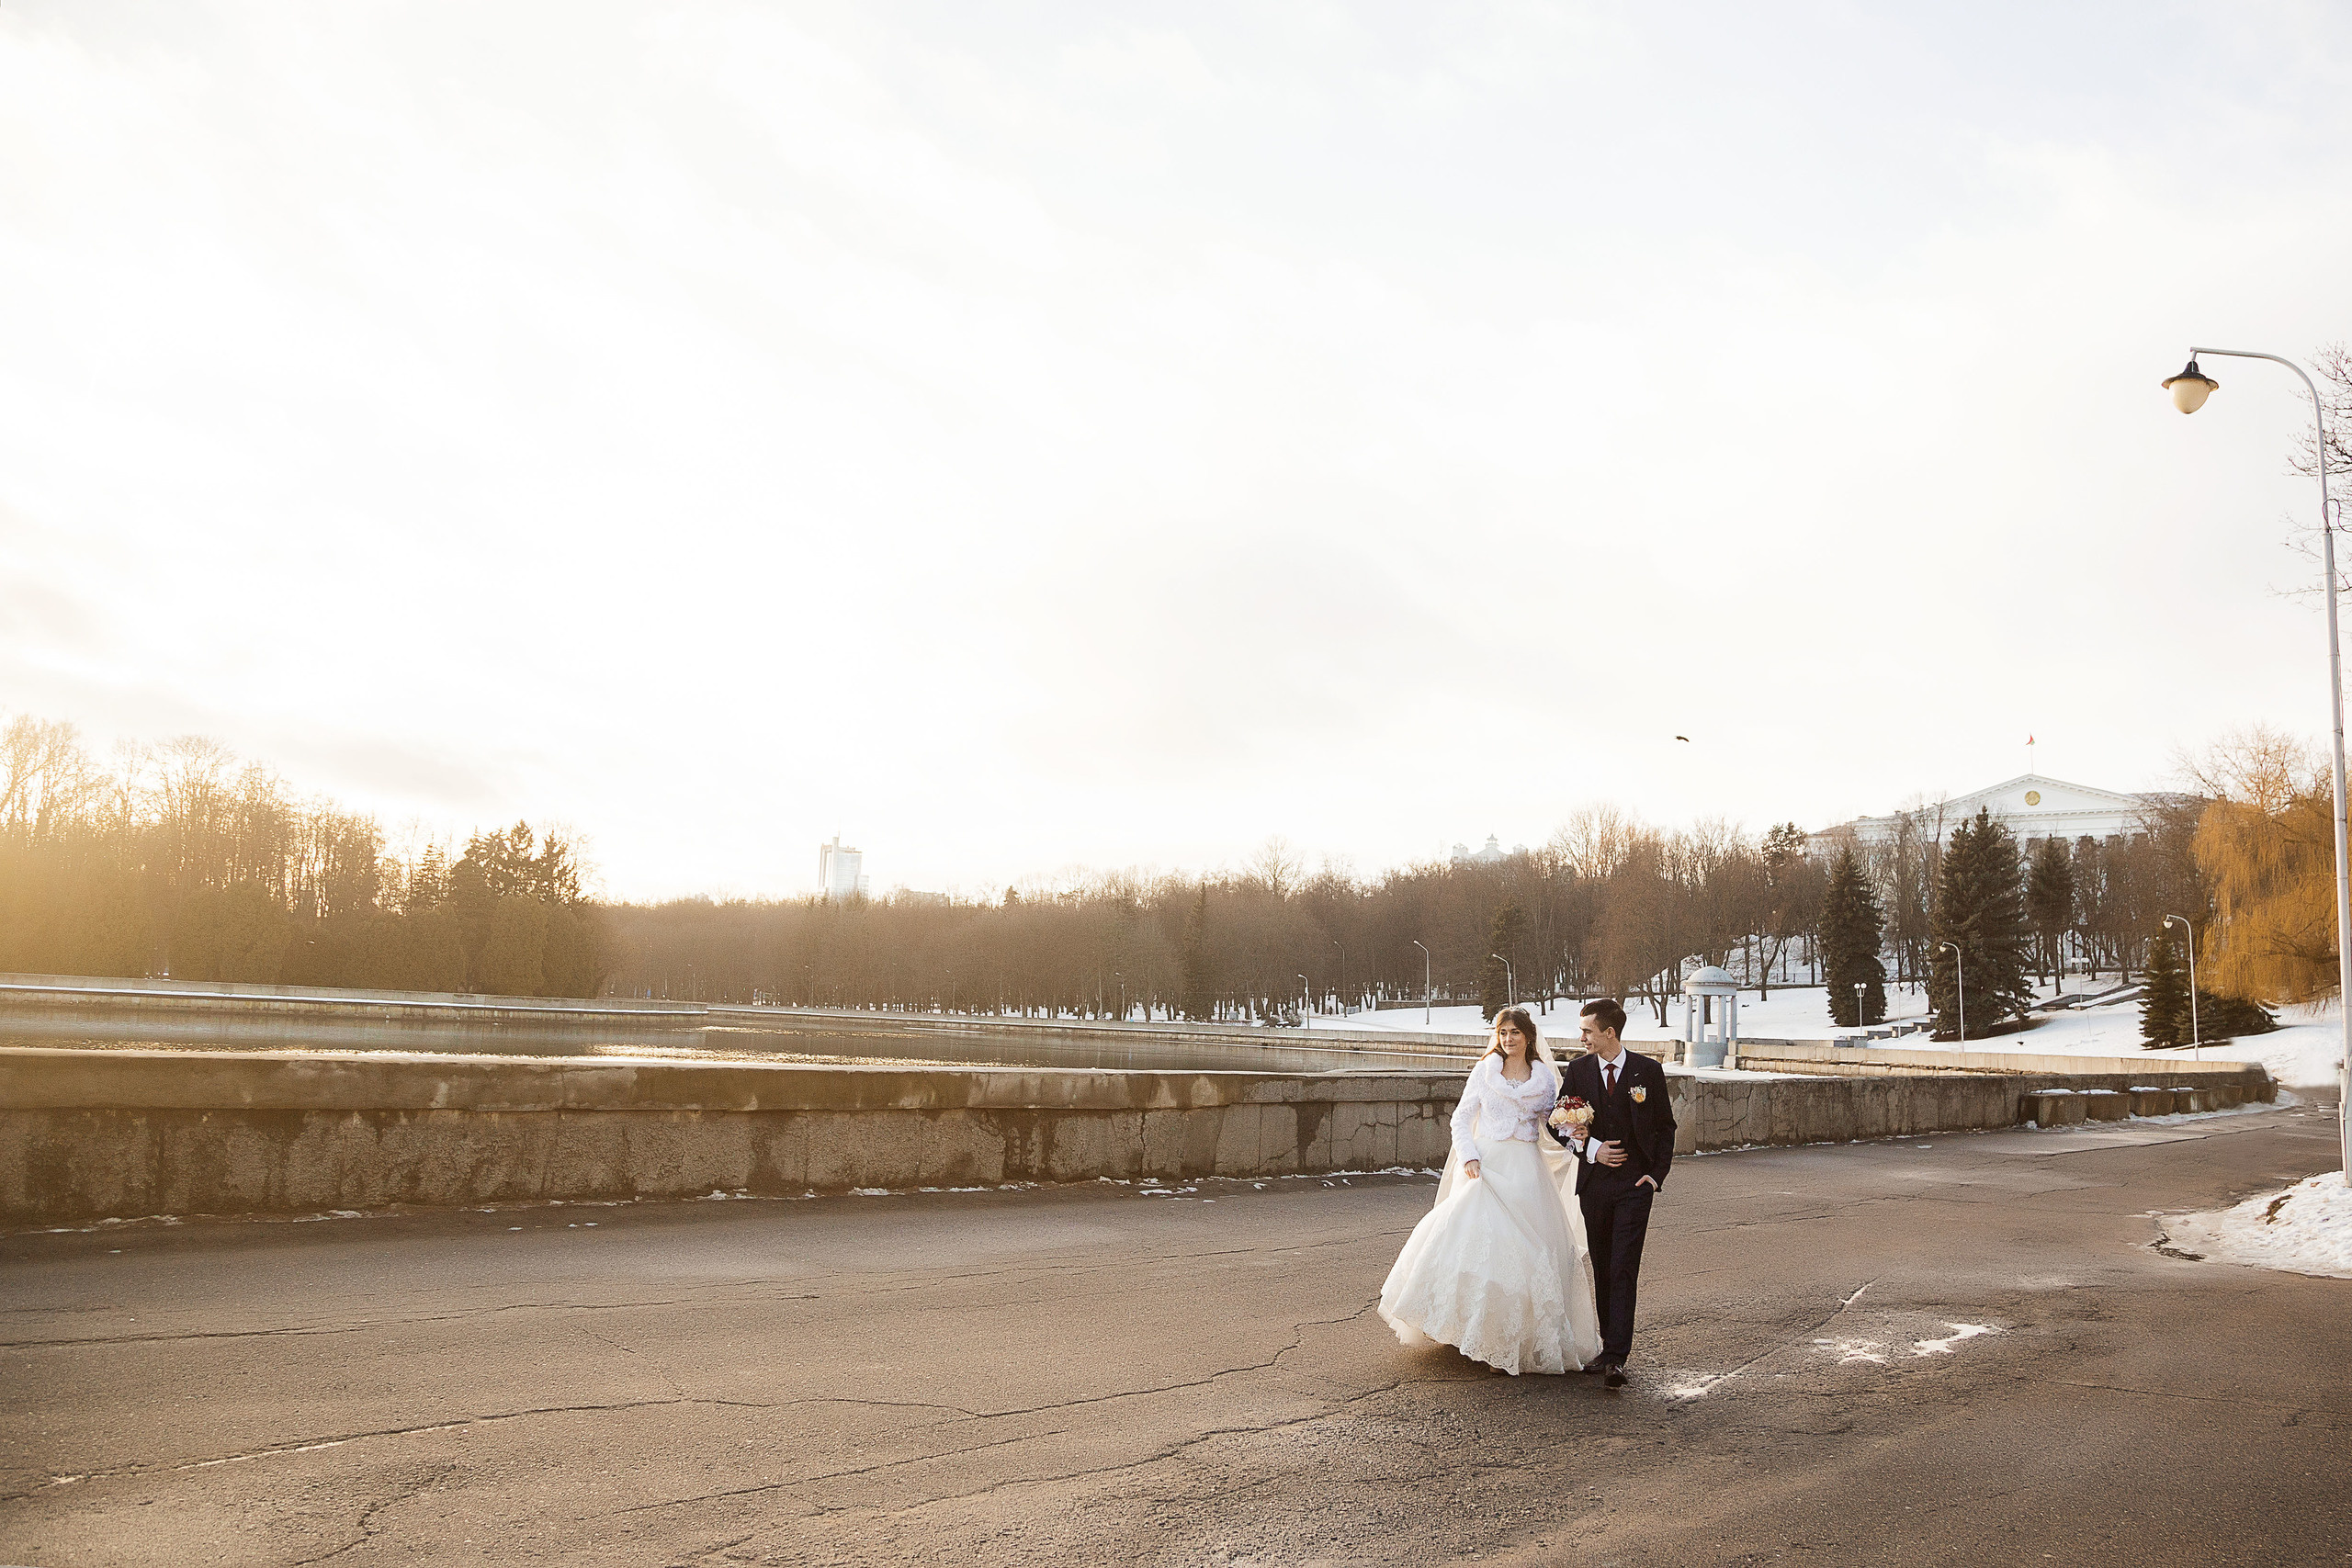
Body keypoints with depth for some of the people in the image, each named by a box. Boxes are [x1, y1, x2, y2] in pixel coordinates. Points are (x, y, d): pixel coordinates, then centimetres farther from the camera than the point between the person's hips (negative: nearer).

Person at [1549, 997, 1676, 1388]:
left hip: (1635, 1183, -3)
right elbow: (1556, 1123, 7)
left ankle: (1616, 1358, -11)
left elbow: (1665, 1127, 6)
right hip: (1594, 1183, 3)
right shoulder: (1578, 1070, 3)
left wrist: (1657, 1174, -2)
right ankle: (1609, 1347, 21)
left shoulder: (1648, 1070, -2)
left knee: (1623, 1270, -9)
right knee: (1602, 1270, 10)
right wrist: (1590, 1148, -8)